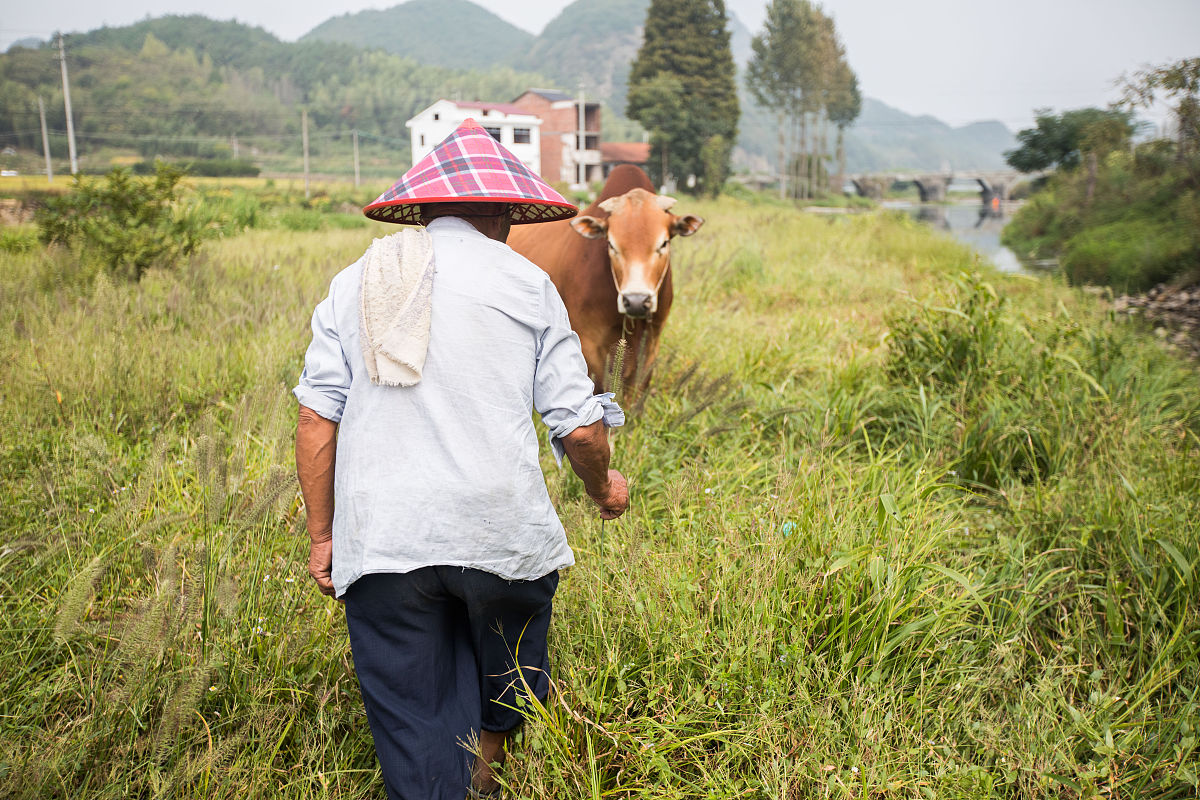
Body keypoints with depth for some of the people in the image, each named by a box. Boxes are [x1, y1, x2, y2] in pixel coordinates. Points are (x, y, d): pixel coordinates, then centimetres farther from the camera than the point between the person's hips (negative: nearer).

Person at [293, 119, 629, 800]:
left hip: (381, 541, 2)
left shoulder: (353, 284, 9)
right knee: (509, 704, 24)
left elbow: (317, 418, 5)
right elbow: (578, 425, 0)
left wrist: (322, 534, 13)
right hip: (504, 534, -1)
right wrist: (603, 486, 20)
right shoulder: (528, 283, 2)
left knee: (413, 728, 11)